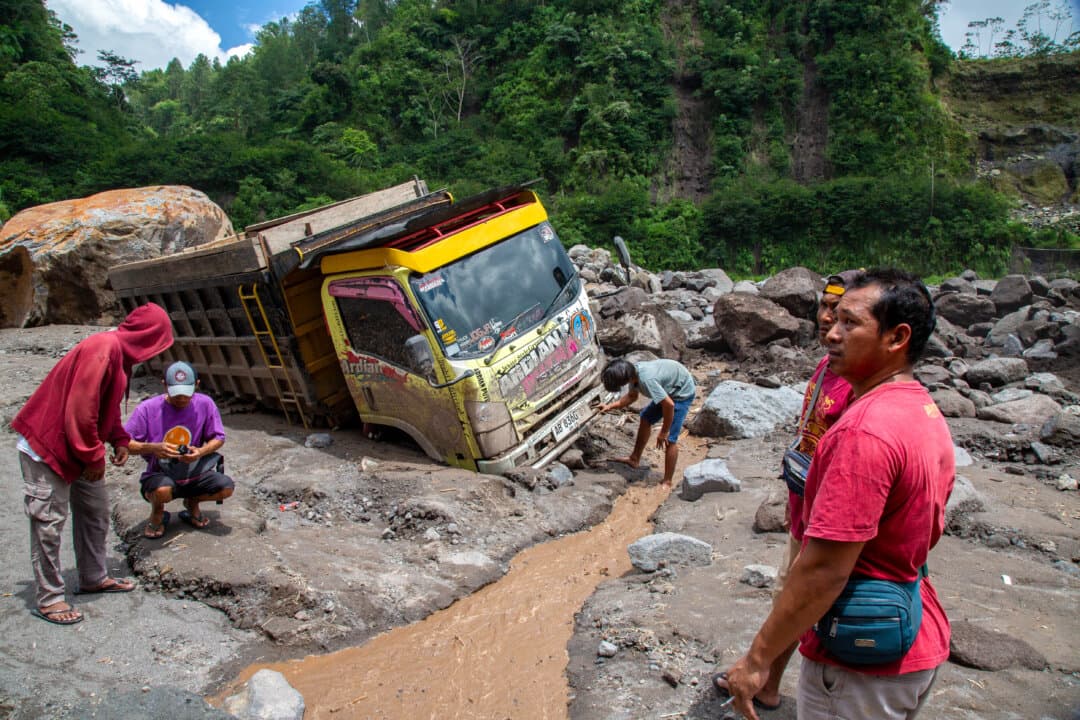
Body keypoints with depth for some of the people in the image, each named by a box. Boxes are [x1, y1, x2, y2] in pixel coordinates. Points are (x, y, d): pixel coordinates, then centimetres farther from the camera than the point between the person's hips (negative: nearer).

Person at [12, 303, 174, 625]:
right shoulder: (103, 350, -25)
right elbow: (80, 408, -28)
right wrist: (93, 457, -20)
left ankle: (94, 577, 29)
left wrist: (119, 439, 5)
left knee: (96, 511, 15)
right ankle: (47, 598, 10)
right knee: (49, 521, -1)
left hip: (77, 448, 10)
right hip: (47, 447, -10)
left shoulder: (119, 351, 7)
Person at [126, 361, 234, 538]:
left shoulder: (205, 404, -8)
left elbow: (218, 438, 0)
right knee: (163, 490, -37)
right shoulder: (147, 408, -13)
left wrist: (201, 451, -21)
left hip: (194, 474, 3)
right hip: (160, 476, -2)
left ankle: (192, 502, 13)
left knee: (226, 487, -23)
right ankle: (157, 514, 3)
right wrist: (153, 448, -30)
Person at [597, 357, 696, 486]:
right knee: (646, 417, 16)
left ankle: (667, 482, 1)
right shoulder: (633, 372, -10)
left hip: (682, 391, -9)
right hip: (669, 389, 9)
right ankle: (634, 459, 30)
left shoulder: (646, 379, -37)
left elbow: (669, 405, -32)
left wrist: (664, 432, -21)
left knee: (669, 439, -10)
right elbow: (632, 396, 11)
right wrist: (610, 406, 2)